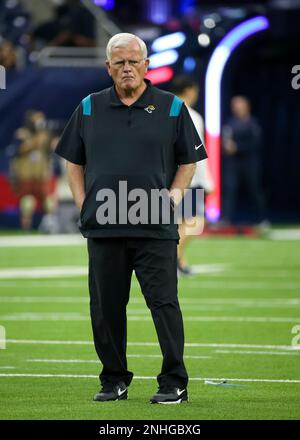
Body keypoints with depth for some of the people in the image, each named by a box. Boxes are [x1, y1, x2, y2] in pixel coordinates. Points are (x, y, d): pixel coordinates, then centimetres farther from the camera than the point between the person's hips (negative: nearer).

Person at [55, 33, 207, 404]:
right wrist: (82, 201, 5)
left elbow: (189, 160, 10)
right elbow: (73, 161, 17)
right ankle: (114, 380, 17)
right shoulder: (89, 108, 11)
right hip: (103, 225, 3)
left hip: (156, 227, -3)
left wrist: (174, 194, -3)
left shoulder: (171, 108, 6)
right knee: (106, 307, 6)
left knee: (164, 303, -6)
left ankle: (174, 383, -2)